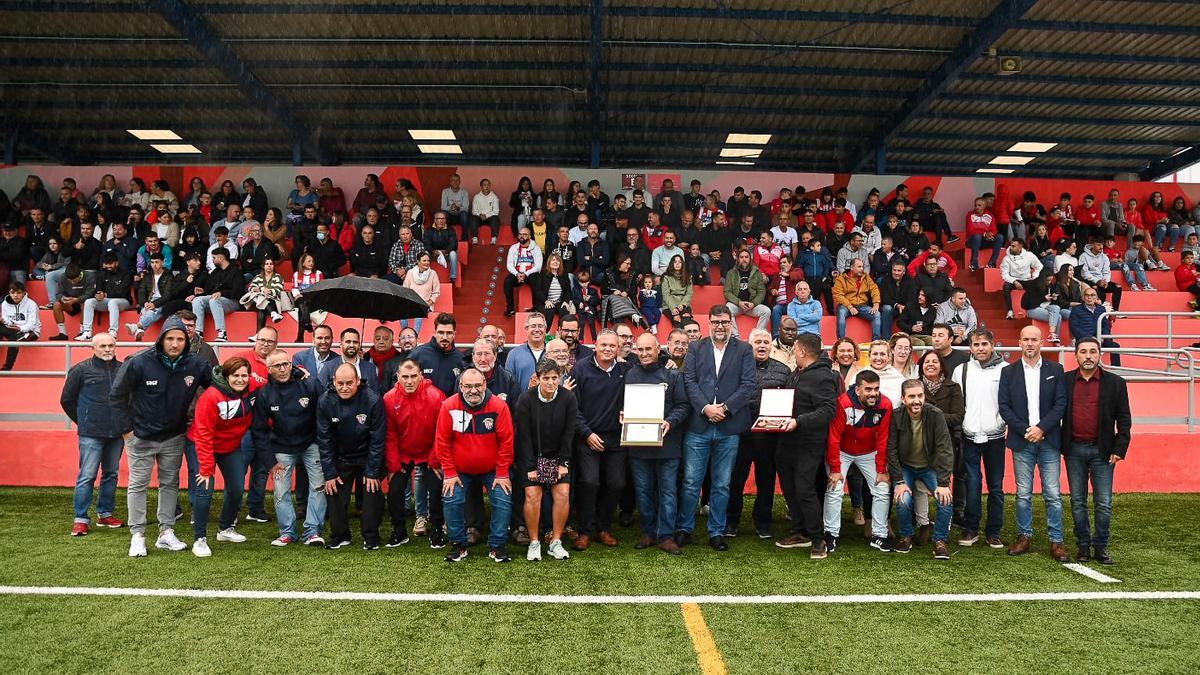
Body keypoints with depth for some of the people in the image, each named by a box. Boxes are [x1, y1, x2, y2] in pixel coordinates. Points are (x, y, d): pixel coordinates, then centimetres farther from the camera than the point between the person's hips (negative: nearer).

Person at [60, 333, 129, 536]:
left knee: (111, 474, 12)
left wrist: (125, 422, 11)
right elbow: (67, 400, 6)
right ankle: (81, 519, 4)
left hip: (117, 434, 3)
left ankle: (105, 514, 23)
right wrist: (83, 422, 10)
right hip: (91, 435, -3)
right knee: (87, 476, -3)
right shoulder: (81, 370, -3)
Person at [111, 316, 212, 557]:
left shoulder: (196, 365, -12)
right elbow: (118, 394, -8)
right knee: (138, 485, 4)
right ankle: (137, 536, 14)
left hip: (174, 437, 3)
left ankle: (166, 533, 22)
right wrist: (126, 426, -5)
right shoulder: (139, 363, -19)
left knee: (170, 484, 11)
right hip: (141, 437, -3)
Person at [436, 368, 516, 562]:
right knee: (451, 501, -12)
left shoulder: (499, 406, -16)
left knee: (503, 501, -11)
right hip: (459, 470, 0)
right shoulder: (449, 406, -15)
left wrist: (502, 473, -10)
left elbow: (506, 441, -11)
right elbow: (442, 442, -9)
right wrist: (449, 473, -8)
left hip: (493, 470, 0)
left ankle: (497, 546, 6)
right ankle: (458, 544, 8)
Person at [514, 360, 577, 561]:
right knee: (533, 495, -12)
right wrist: (530, 466, -14)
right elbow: (524, 436, -12)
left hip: (558, 456, 2)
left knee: (563, 493, -10)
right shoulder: (526, 399, -14)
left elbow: (568, 433, -4)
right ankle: (534, 543, 2)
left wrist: (563, 463, -6)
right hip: (531, 456, -2)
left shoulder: (568, 399, -8)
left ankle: (555, 542, 3)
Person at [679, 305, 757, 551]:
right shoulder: (696, 349, 8)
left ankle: (717, 532, 21)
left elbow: (749, 384, -3)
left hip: (729, 428, 0)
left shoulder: (743, 350, 5)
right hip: (698, 426, 0)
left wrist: (725, 408, -13)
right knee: (691, 482, 4)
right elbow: (689, 381, -1)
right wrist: (706, 407, -14)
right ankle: (685, 528, 19)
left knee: (722, 485, 9)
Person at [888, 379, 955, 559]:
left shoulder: (935, 415, -20)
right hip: (905, 467, 0)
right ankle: (906, 536, 6)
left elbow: (944, 450, -19)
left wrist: (943, 483, -23)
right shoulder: (896, 417, -19)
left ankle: (940, 540, 2)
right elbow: (891, 451, -13)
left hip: (930, 467, 1)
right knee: (903, 501, -22)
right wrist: (899, 481, -18)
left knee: (946, 500, -20)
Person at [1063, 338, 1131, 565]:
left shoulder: (1115, 383, 1)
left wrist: (1119, 449, -5)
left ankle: (1101, 546, 15)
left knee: (1104, 503, 2)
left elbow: (1124, 420, 2)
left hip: (1102, 450, -1)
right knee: (1078, 501, 9)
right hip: (1074, 450, 1)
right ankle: (1083, 545, 19)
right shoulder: (1064, 381, 3)